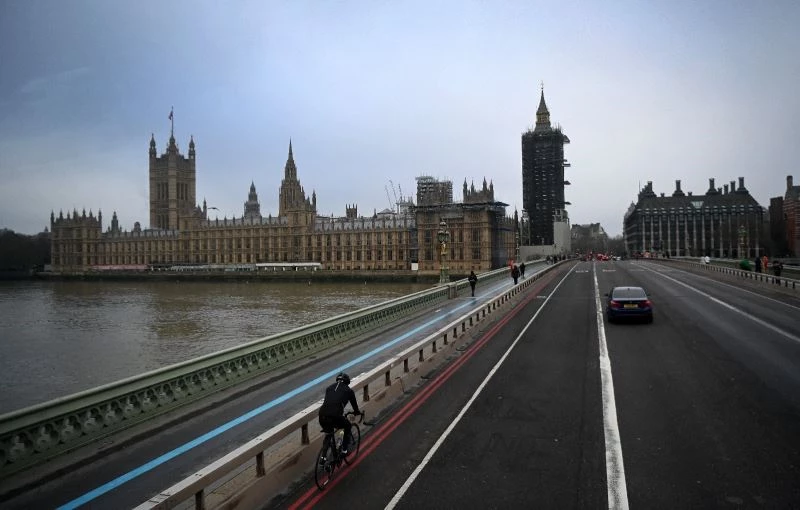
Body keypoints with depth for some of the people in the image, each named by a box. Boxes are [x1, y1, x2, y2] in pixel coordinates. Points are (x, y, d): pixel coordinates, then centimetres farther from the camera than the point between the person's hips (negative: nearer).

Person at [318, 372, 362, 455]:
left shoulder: (329, 388, 25)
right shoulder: (349, 390, 16)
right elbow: (354, 404, 28)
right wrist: (358, 412, 49)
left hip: (322, 416, 4)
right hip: (336, 417, -4)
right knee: (347, 426, 29)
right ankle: (344, 449, 28)